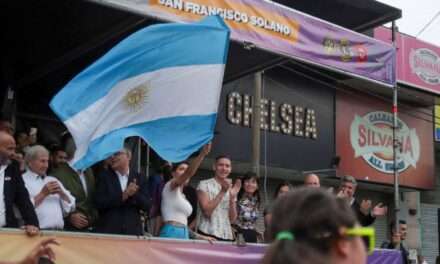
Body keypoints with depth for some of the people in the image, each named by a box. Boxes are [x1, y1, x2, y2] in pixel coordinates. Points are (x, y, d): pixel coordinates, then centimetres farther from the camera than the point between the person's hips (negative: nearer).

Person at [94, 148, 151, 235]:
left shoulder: (139, 178, 9)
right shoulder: (104, 177, 5)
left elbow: (147, 206, 3)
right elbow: (99, 203, -7)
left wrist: (134, 194, -14)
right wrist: (123, 195, -15)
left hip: (133, 232, 1)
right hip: (107, 231, -1)